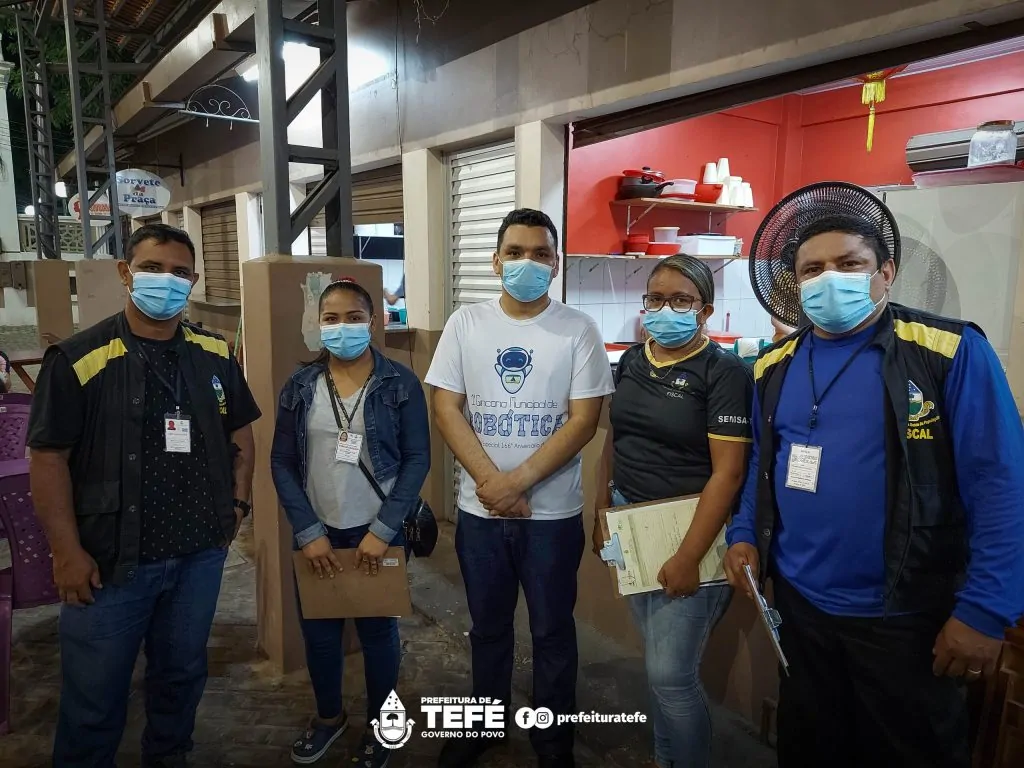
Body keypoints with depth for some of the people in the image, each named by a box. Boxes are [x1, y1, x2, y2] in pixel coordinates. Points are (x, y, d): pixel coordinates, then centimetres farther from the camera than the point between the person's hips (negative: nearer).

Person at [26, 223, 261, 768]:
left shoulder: (214, 355, 2)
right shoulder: (78, 358, -12)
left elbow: (239, 434, 11)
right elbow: (49, 458, -10)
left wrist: (237, 505, 4)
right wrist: (67, 552, -11)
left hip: (200, 553, 4)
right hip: (111, 559, -4)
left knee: (182, 672, 22)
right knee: (94, 693, 12)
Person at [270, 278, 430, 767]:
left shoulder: (400, 385, -7)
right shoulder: (300, 387, 0)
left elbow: (417, 459, -7)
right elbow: (282, 463, 1)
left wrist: (382, 529, -13)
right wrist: (308, 532, -6)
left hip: (377, 533, -2)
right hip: (317, 534, 3)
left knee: (377, 631, 11)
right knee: (318, 631, 15)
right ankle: (328, 716, 42)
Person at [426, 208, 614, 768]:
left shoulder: (578, 330, -6)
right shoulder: (465, 324, -1)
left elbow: (583, 421, -10)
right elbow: (447, 410, -3)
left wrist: (519, 481, -17)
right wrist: (490, 481, -13)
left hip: (553, 512, -2)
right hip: (479, 510, 2)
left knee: (552, 629, 14)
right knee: (487, 625, 20)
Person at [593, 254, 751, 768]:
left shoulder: (724, 372, -12)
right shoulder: (632, 360, 6)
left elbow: (728, 472, -16)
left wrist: (689, 558, -18)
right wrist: (601, 512, 10)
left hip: (689, 529, -5)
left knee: (671, 674, 0)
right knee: (658, 663, 19)